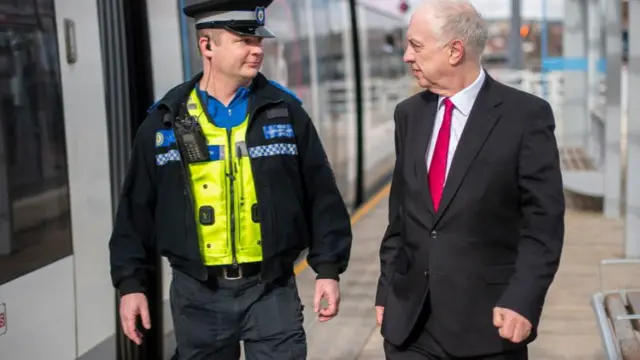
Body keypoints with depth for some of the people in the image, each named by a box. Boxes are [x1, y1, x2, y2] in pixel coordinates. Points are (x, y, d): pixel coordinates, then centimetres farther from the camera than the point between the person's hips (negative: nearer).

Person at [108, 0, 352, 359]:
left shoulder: (285, 111, 1)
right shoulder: (165, 121, 1)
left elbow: (322, 199, 3)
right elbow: (136, 211, 5)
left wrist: (329, 269, -1)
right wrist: (131, 283, 3)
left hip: (271, 289, 0)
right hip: (198, 294, 1)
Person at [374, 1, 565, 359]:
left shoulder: (526, 115, -7)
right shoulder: (409, 113, 8)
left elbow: (544, 221, -9)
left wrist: (522, 301, -16)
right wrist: (387, 290, 10)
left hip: (486, 318, -4)